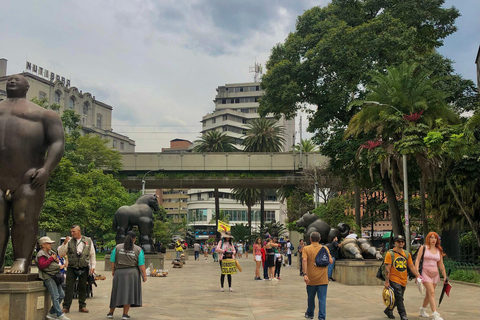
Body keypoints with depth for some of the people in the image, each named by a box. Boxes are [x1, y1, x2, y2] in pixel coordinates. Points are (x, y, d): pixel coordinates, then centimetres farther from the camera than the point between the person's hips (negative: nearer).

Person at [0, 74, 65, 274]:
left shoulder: (42, 113, 17)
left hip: (28, 178, -3)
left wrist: (47, 169, -13)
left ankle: (22, 262, -10)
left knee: (24, 220, -9)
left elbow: (57, 143, 4)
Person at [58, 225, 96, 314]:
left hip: (84, 269, 1)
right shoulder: (69, 241, 3)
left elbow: (92, 254, 12)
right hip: (71, 268, -1)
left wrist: (93, 266, 7)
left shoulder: (88, 241, 6)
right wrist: (64, 243, -13)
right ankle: (66, 307, 5)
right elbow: (60, 253, 0)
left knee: (83, 287, 7)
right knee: (69, 287, -3)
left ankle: (82, 306, 17)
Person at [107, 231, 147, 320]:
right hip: (132, 273, -2)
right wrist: (144, 275, 3)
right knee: (129, 292, 5)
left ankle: (111, 312, 23)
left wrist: (113, 271, 18)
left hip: (119, 272, 2)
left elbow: (112, 261, 4)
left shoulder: (117, 247, 1)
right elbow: (141, 265, -5)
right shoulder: (138, 249, -3)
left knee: (117, 292, 14)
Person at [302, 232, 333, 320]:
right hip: (323, 279, 0)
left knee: (311, 298, 17)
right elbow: (331, 261, 1)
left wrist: (305, 274, -20)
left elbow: (304, 260, -16)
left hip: (311, 279, 0)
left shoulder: (306, 249, -1)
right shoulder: (325, 248, 4)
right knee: (322, 299, 1)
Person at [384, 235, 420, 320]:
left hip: (403, 281, 6)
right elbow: (387, 269, -10)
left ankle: (388, 310, 33)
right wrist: (387, 281, -14)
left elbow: (411, 266, 11)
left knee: (398, 299, 14)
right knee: (399, 298, -10)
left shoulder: (407, 254, 9)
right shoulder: (390, 254, -8)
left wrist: (418, 276, 0)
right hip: (394, 280, -6)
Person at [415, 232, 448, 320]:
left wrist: (445, 276, 12)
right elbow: (417, 260, -5)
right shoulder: (423, 248, -1)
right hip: (426, 273, -5)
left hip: (435, 274, 5)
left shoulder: (439, 250, 10)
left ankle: (422, 310, 32)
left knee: (429, 293, 11)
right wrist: (417, 273, -14)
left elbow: (441, 265, 14)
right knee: (432, 292, -14)